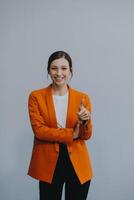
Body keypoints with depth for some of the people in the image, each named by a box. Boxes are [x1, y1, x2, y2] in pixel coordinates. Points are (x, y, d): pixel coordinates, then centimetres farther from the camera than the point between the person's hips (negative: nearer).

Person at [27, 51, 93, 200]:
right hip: (48, 163, -1)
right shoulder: (36, 97, -1)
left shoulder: (82, 97, 3)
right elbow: (39, 130, -9)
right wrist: (71, 134, -12)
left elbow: (86, 135, 0)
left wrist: (85, 120, -21)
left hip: (78, 164, 2)